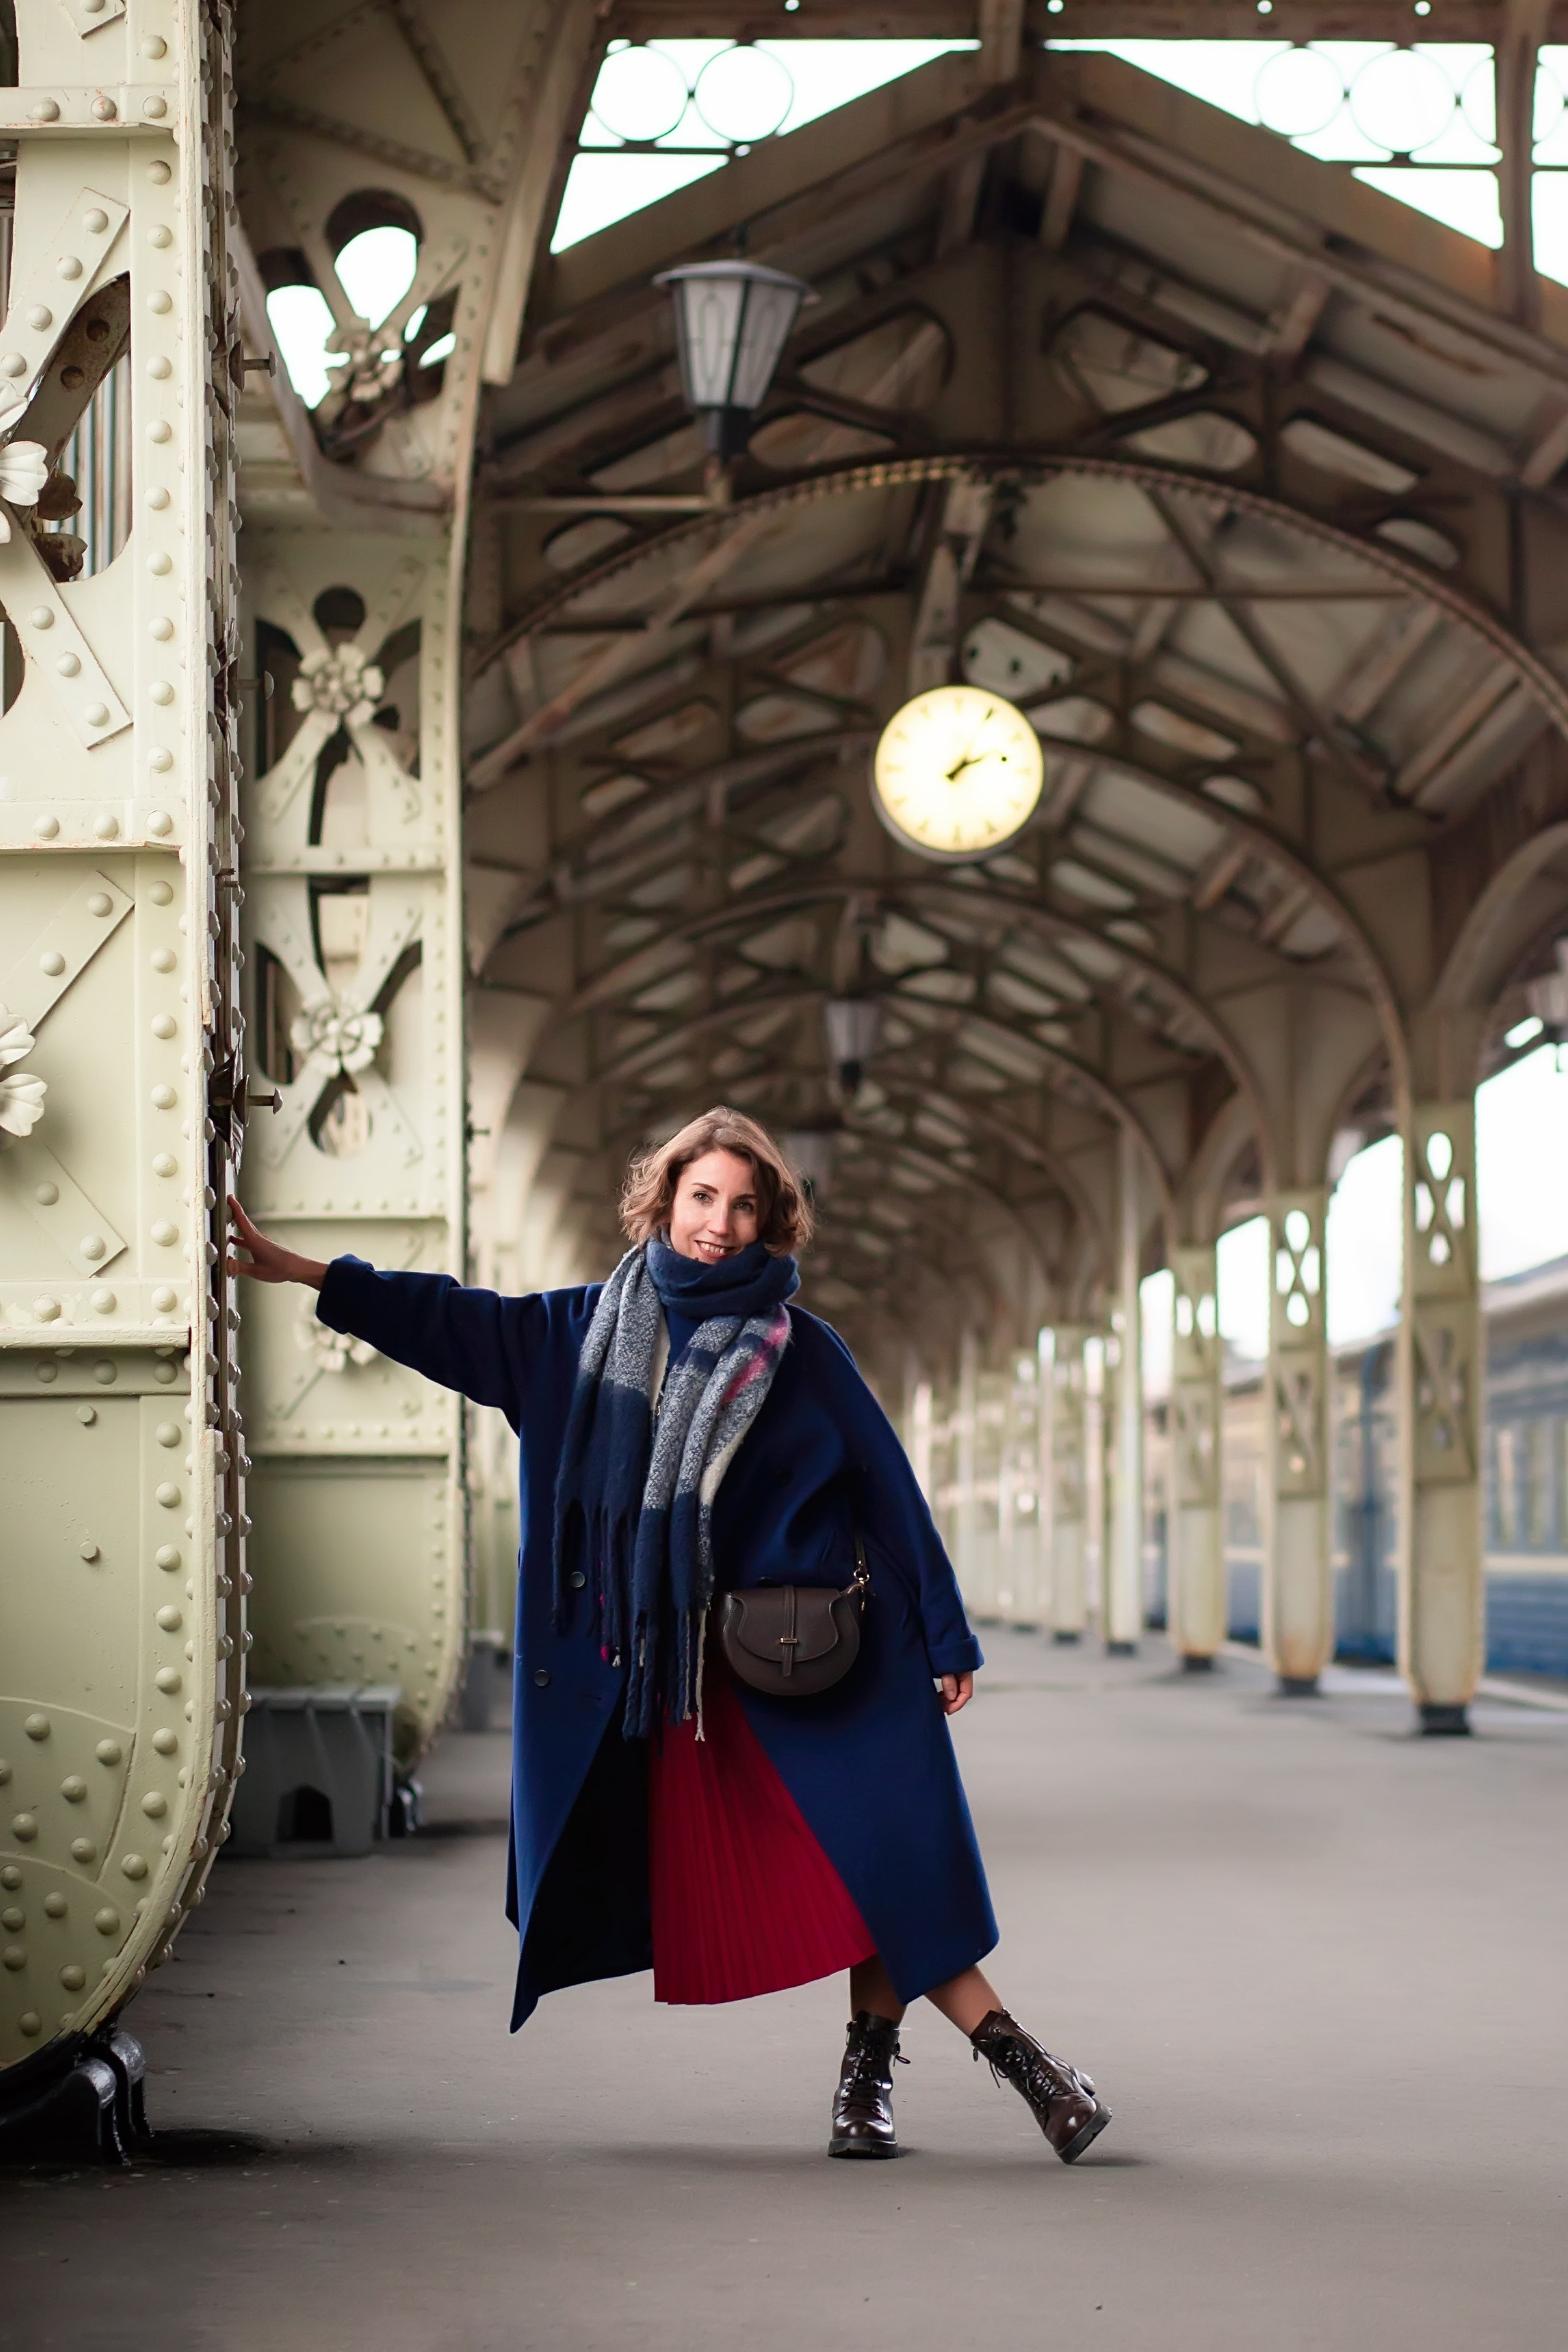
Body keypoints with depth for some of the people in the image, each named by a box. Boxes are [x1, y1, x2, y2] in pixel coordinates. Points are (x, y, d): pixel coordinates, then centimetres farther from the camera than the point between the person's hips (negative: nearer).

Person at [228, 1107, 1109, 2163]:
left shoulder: (802, 1350, -2)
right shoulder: (600, 1326, 7)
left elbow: (888, 1489, 0)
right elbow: (464, 1323, 10)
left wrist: (946, 1640, 0)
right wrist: (300, 1272, 8)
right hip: (686, 1670, 3)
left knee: (873, 1864, -11)